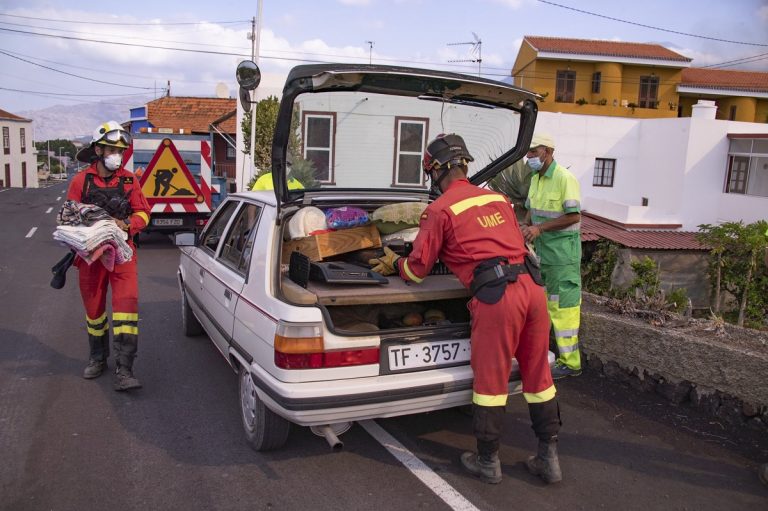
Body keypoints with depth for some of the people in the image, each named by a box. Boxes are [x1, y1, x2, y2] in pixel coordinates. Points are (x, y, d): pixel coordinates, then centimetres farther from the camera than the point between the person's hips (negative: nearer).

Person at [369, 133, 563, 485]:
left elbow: (417, 269, 5)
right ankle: (549, 459, 27)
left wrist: (394, 265, 27)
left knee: (490, 378, 8)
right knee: (538, 375, 16)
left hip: (496, 297, -6)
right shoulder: (497, 199, 19)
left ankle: (488, 462, 22)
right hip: (532, 286, 7)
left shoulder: (440, 210, 1)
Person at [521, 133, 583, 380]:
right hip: (542, 250, 8)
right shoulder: (536, 178, 11)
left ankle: (570, 362, 4)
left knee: (562, 305, -4)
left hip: (562, 253, -8)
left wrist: (540, 228, -20)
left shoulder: (565, 178, -15)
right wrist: (525, 227, 1)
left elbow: (574, 216, -18)